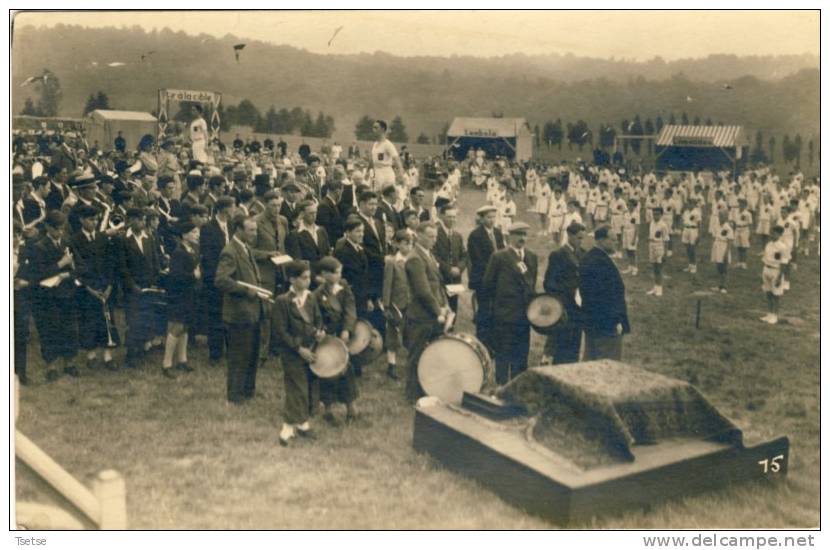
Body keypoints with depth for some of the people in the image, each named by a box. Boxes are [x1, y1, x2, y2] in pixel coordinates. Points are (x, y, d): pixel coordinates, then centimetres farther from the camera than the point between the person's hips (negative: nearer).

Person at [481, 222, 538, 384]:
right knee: (503, 355, 1)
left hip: (525, 314, 5)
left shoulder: (532, 258, 10)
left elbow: (532, 284, 16)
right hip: (504, 314, -5)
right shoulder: (499, 257, -5)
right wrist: (489, 311, -3)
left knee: (521, 356, 10)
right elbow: (487, 286, -2)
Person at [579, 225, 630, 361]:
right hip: (607, 323, -10)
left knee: (591, 359, 16)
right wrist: (617, 320, -19)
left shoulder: (587, 258, 10)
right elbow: (609, 295, -24)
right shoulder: (601, 262, -21)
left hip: (590, 320, 10)